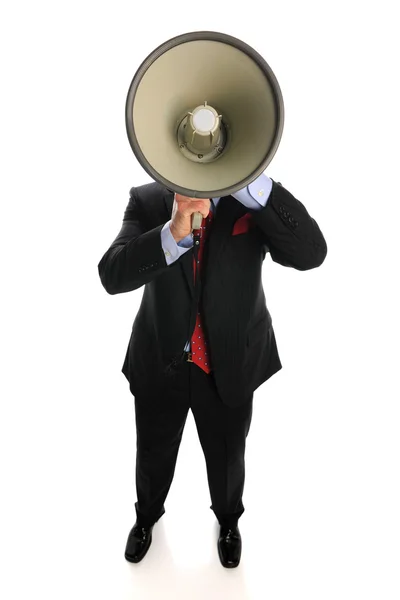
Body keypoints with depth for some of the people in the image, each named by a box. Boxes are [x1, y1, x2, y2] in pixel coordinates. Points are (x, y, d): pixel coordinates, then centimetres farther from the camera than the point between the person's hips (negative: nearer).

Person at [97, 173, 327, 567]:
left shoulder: (254, 201, -11)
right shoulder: (148, 201, -10)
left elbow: (311, 253, -26)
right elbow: (112, 275, -22)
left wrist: (249, 179, -34)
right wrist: (173, 233, -39)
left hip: (231, 365, 0)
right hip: (160, 362, 1)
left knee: (226, 457, 22)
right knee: (153, 455, 23)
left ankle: (228, 520, 56)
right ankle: (147, 515, 57)